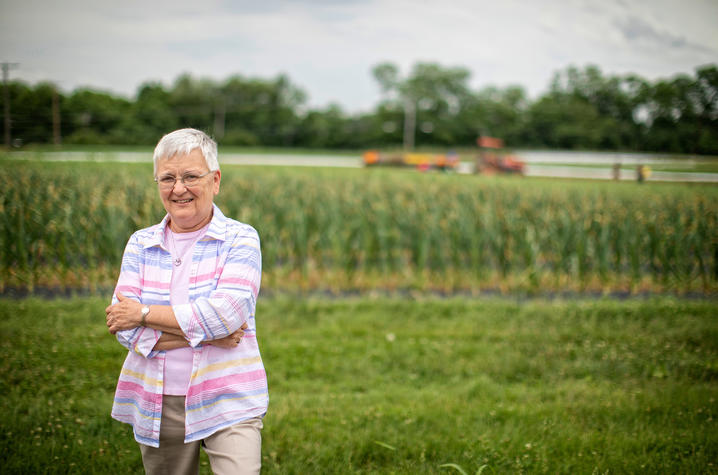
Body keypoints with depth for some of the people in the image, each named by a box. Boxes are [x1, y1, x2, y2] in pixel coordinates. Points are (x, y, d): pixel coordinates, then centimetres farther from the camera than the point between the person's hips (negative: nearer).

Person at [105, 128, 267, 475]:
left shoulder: (240, 239, -2)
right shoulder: (140, 244, 7)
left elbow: (227, 312, -17)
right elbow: (124, 330, -5)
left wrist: (144, 313, -11)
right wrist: (205, 333, -15)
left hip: (228, 404, -3)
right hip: (157, 409, 3)